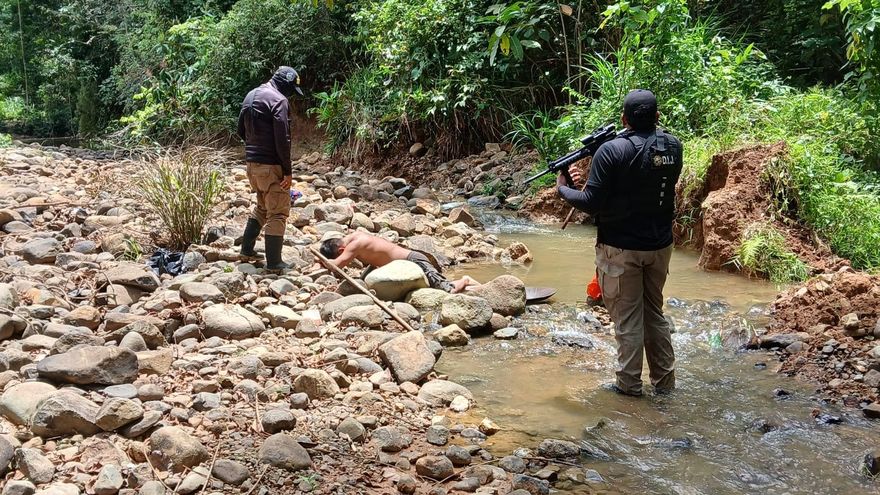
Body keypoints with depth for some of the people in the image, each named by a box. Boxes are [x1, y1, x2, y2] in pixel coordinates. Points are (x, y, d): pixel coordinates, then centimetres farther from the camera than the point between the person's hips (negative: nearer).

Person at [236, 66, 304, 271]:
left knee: (262, 206, 25)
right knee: (278, 213, -1)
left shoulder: (251, 96, 13)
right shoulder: (278, 100, -15)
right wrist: (288, 171, -15)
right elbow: (282, 139, -19)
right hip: (271, 165, -9)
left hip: (252, 163, 9)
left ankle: (247, 248, 29)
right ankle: (274, 261, 1)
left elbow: (241, 131, 19)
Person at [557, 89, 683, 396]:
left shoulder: (611, 151, -17)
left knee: (627, 318, 6)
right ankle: (664, 380, 25)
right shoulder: (673, 146, 0)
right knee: (655, 313, 19)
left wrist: (563, 189, 1)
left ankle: (629, 384, 15)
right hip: (660, 245, 6)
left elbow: (591, 204, -18)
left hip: (621, 248, -5)